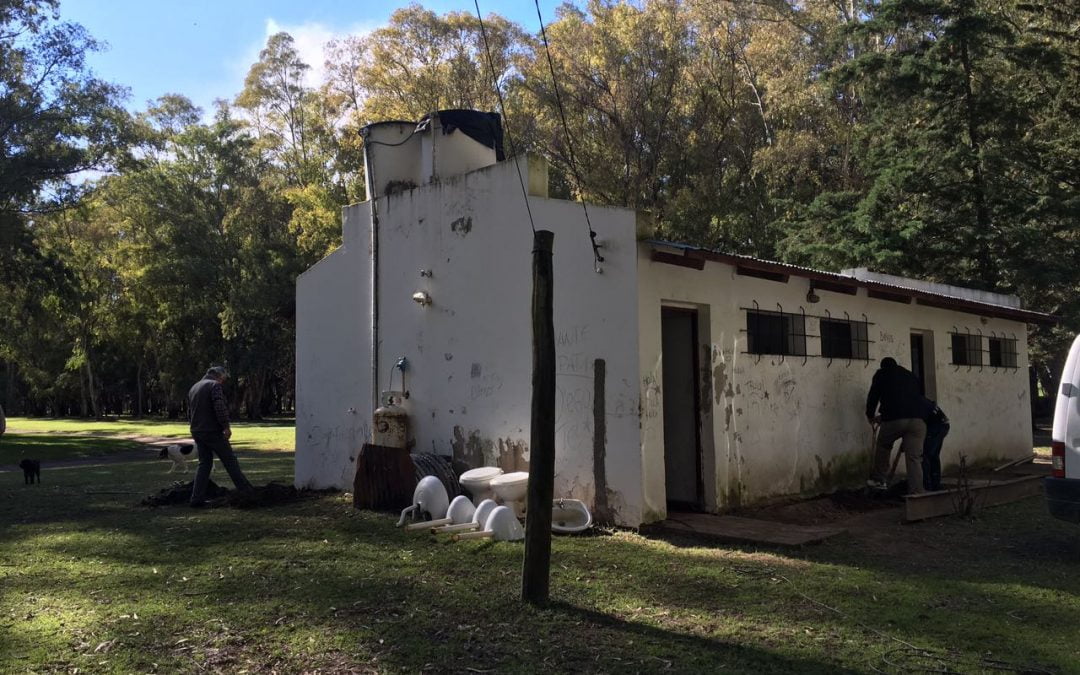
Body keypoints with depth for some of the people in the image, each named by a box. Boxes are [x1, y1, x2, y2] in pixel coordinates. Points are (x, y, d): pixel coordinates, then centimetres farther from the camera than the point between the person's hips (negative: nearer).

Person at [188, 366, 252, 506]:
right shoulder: (214, 385, -9)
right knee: (230, 461, 0)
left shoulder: (193, 388, 19)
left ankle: (197, 498, 5)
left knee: (204, 463, 11)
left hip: (197, 432, 8)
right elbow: (220, 407, -21)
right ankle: (246, 490, 4)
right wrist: (226, 426, -18)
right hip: (213, 431, -8)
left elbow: (190, 410, 23)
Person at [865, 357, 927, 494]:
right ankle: (916, 494, -4)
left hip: (893, 420, -3)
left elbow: (873, 396, 15)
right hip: (918, 419, 3)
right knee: (914, 459, 2)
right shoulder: (911, 376, 31)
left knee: (883, 446, 25)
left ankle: (879, 479, 27)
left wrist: (870, 415, 33)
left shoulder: (881, 374, 18)